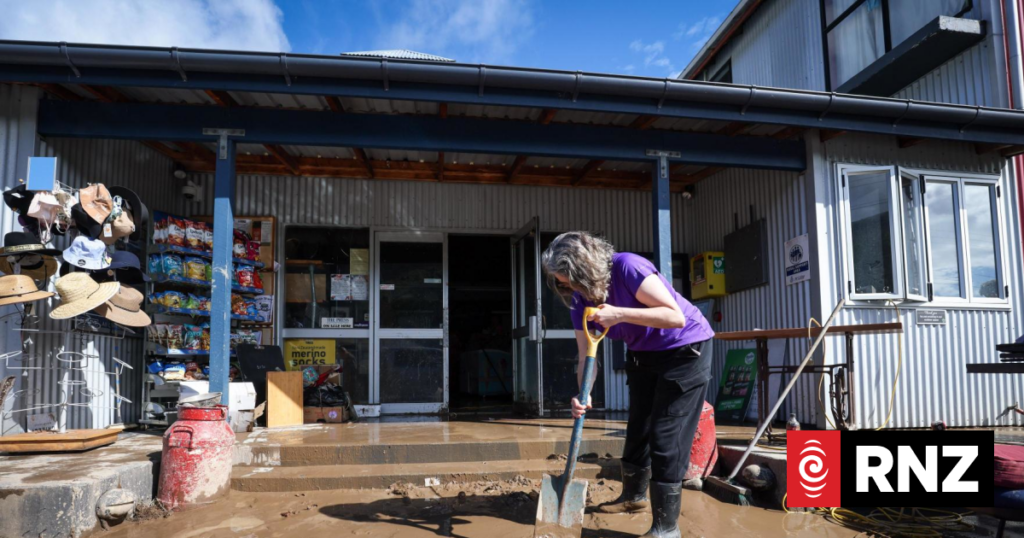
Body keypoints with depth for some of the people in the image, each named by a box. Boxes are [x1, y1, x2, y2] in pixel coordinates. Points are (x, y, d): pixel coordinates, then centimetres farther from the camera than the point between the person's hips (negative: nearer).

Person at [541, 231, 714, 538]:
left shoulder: (627, 267, -30)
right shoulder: (580, 300, -9)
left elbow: (676, 317, -33)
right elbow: (586, 357, -10)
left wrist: (620, 314, -39)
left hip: (684, 351, -7)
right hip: (642, 355, 7)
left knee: (666, 435, -10)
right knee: (638, 428, 17)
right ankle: (634, 495, 40)